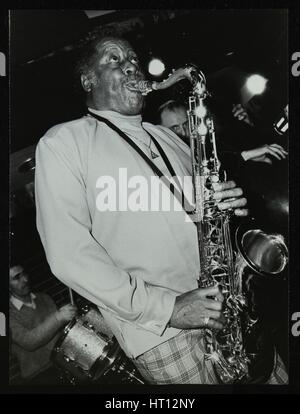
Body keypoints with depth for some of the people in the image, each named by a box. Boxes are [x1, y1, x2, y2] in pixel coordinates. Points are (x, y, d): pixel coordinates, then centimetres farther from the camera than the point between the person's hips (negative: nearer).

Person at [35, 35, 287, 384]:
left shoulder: (166, 137, 15)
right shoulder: (62, 142, -5)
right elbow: (68, 253, -13)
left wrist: (224, 206, -3)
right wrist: (162, 307, -17)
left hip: (221, 305, 6)